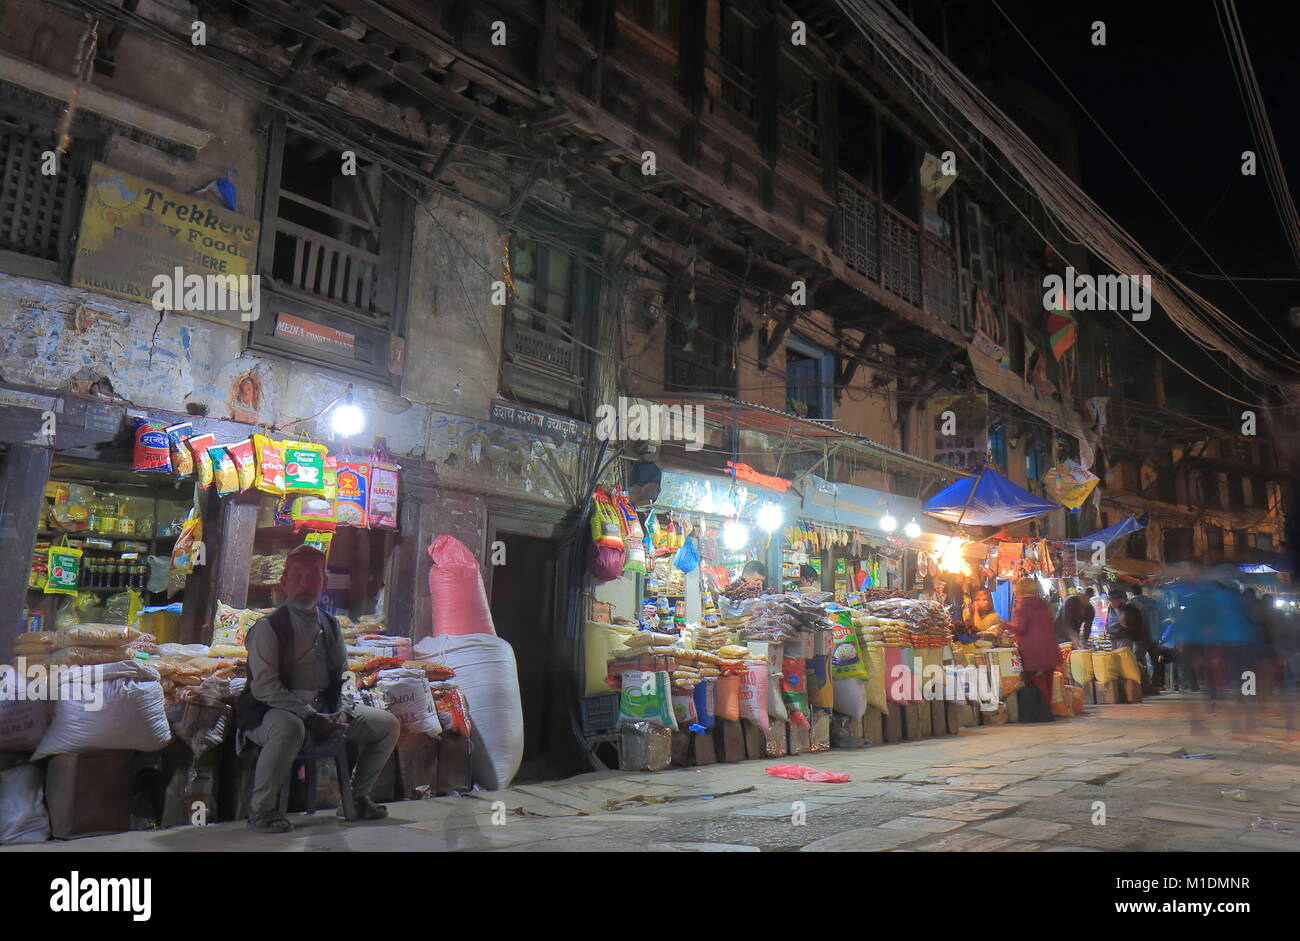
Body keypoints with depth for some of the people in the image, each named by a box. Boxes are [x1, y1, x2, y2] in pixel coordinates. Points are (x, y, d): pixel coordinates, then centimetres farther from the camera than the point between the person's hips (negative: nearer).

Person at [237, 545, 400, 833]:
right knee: (289, 728, -41)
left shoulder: (330, 626, 10)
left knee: (387, 724, -5)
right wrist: (310, 716, -22)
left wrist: (341, 712, -4)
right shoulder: (268, 628, -9)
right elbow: (264, 687, -16)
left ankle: (357, 796, 13)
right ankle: (262, 809, -17)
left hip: (325, 710, 6)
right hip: (272, 712, -6)